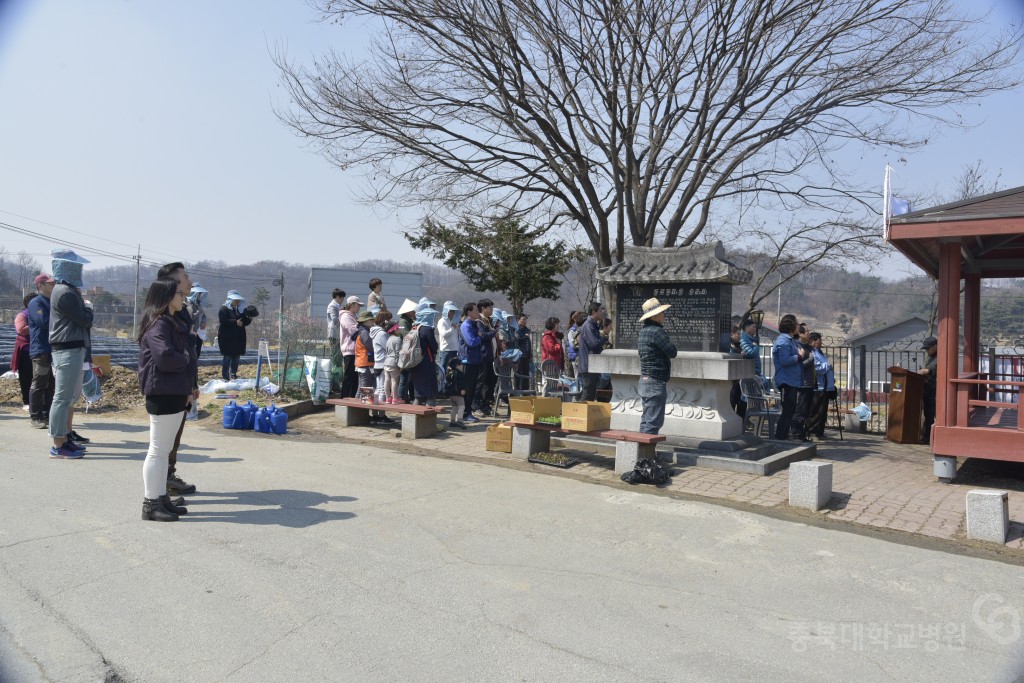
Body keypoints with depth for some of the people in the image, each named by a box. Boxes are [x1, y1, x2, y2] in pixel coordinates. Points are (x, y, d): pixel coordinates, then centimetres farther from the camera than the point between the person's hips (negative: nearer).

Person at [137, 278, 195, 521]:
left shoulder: (174, 323, 17)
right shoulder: (157, 324, -14)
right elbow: (165, 358, -26)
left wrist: (187, 389, 12)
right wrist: (187, 359, -6)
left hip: (176, 394, 10)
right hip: (162, 394, -10)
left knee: (165, 450, 15)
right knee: (158, 450, -2)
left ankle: (161, 498, 23)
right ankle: (150, 503, 6)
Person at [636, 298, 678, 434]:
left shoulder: (642, 331, 12)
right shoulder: (657, 331, -16)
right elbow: (672, 352, -14)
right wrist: (669, 341, 6)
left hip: (645, 380, 10)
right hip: (656, 382, -10)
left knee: (647, 419, 15)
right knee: (653, 422, -6)